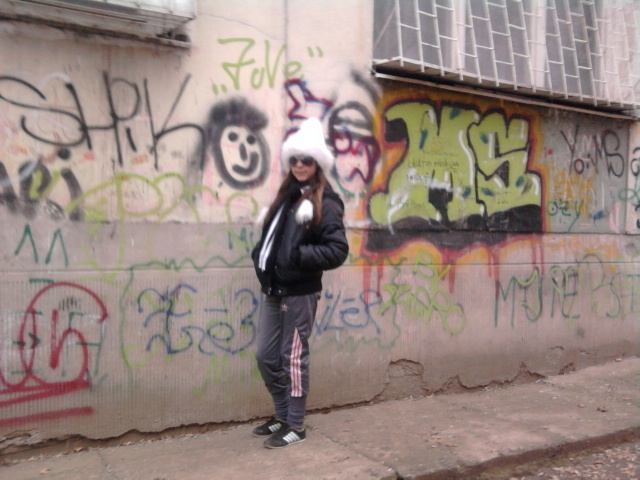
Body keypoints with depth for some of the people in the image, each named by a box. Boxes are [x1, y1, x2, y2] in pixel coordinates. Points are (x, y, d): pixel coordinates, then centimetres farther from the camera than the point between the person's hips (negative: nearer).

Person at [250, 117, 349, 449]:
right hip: (274, 289, 8)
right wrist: (260, 255, 3)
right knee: (266, 357, 12)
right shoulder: (286, 197, 14)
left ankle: (295, 427, 18)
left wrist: (301, 255, -24)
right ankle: (282, 416, 30)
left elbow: (338, 250, -15)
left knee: (293, 357, 2)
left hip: (300, 292, -7)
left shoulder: (325, 203, -9)